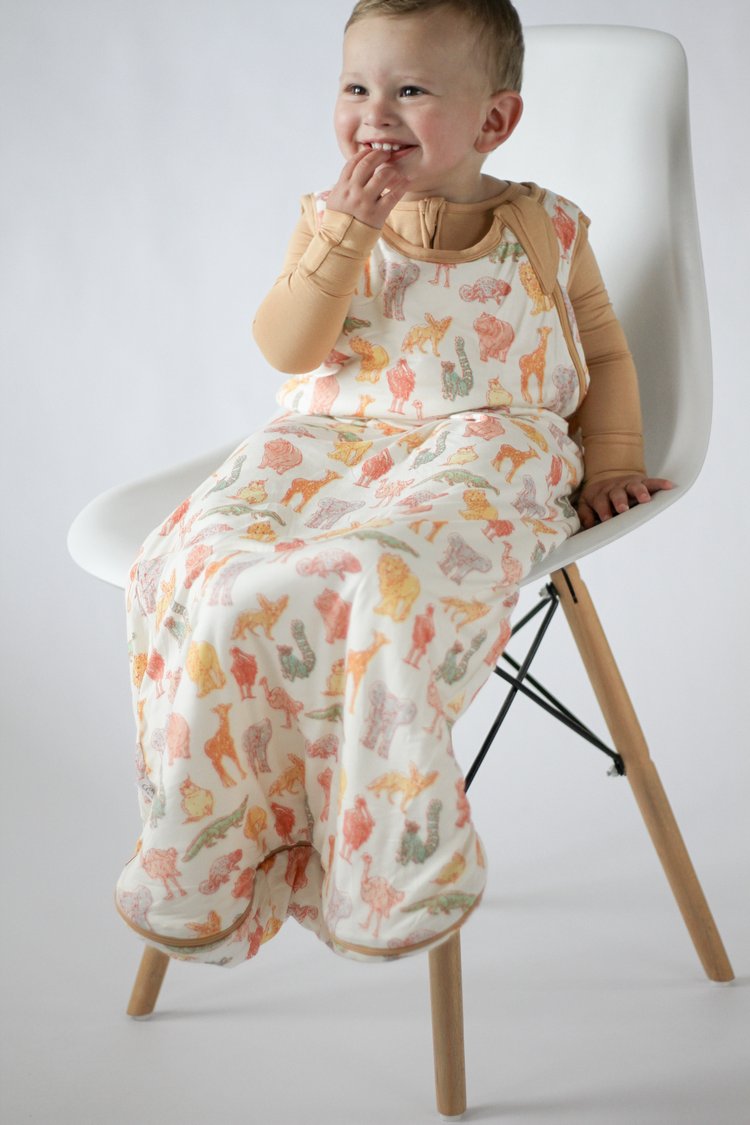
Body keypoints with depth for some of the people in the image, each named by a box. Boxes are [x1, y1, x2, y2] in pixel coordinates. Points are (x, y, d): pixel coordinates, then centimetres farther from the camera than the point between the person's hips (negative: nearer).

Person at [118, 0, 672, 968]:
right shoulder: (330, 220, 16)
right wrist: (347, 232, -8)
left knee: (384, 571, -38)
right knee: (211, 570, -27)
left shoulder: (544, 228, 14)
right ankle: (212, 856, -16)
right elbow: (287, 347, 1)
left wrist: (612, 462, 9)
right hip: (330, 444, 3)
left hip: (483, 447, -2)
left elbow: (605, 352, 22)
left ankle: (379, 858, -27)